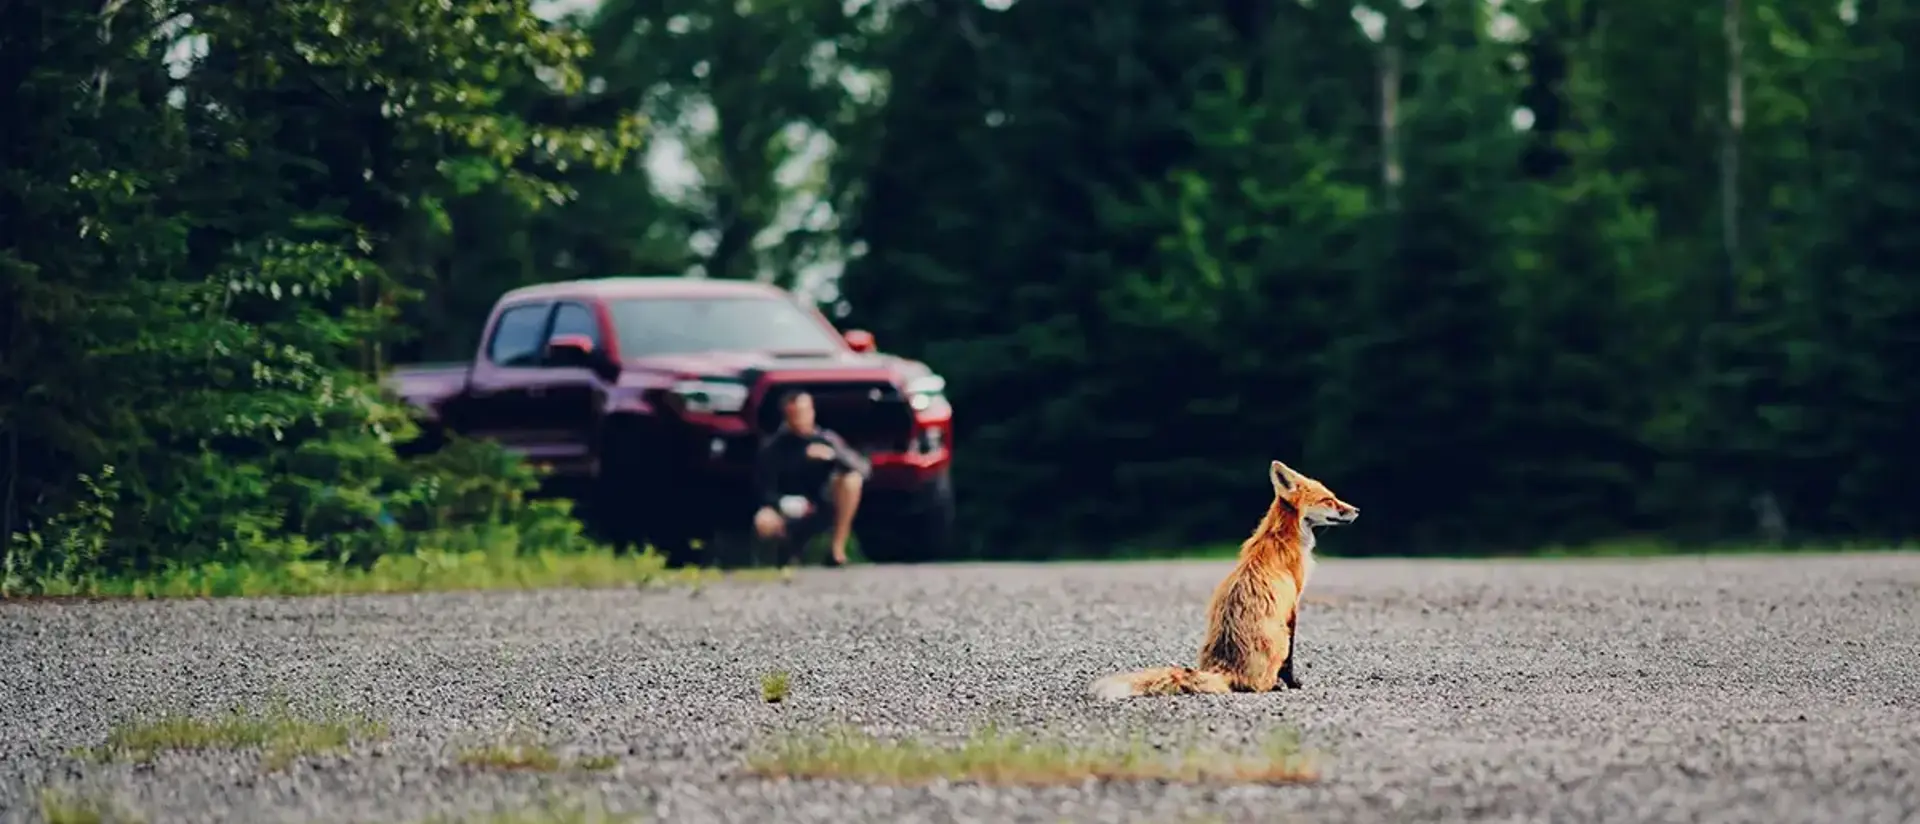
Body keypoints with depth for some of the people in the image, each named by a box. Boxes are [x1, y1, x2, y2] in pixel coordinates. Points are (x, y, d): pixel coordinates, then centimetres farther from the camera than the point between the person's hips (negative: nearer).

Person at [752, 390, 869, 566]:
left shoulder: (827, 438, -7)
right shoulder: (773, 446, -10)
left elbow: (864, 468, -14)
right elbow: (764, 490, -8)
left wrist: (835, 454, -31)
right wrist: (784, 504, -27)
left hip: (822, 509, 1)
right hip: (789, 509, -1)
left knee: (852, 478, -25)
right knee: (764, 521, -35)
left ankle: (838, 549, -17)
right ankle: (792, 542, 2)